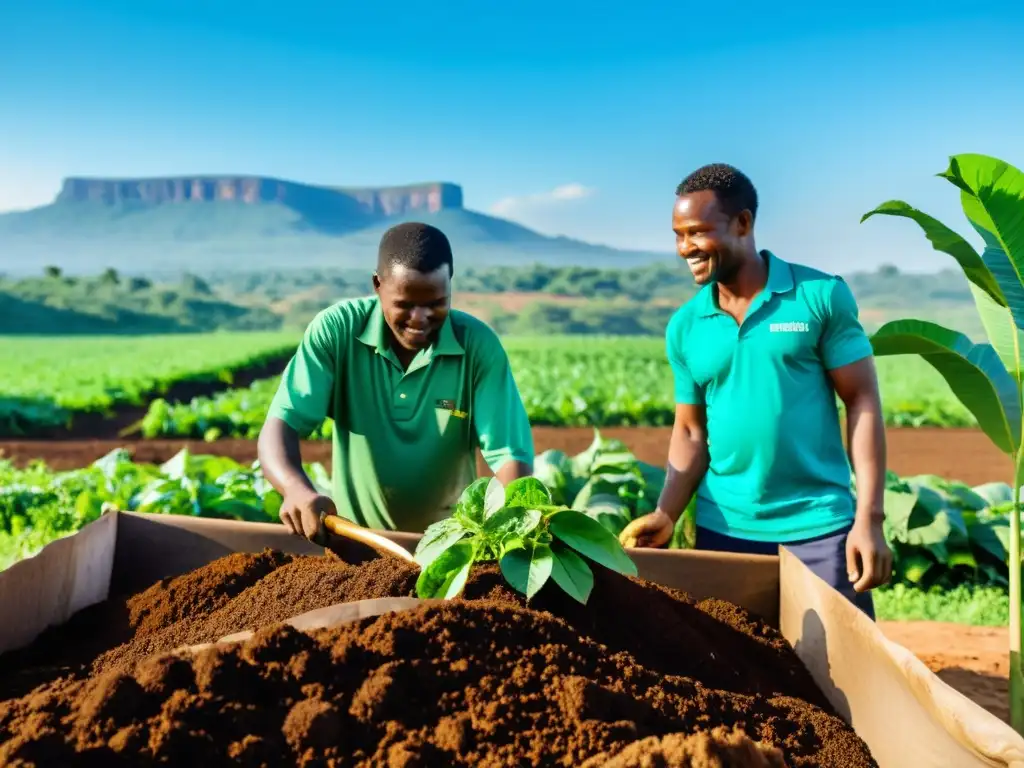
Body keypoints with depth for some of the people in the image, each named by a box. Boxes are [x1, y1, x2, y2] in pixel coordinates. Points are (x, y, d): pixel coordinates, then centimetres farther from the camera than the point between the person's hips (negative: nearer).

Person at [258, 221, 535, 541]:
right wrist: (297, 489, -37)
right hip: (351, 536, 1)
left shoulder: (478, 345, -12)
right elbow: (281, 423, -15)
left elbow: (510, 453, -15)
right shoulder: (336, 330, -11)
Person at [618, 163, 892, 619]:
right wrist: (666, 513, -9)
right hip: (723, 531, 3)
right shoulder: (684, 327, 4)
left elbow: (862, 403, -5)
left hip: (819, 526, -3)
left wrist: (869, 520, -11)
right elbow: (691, 430, 8)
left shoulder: (821, 296, -5)